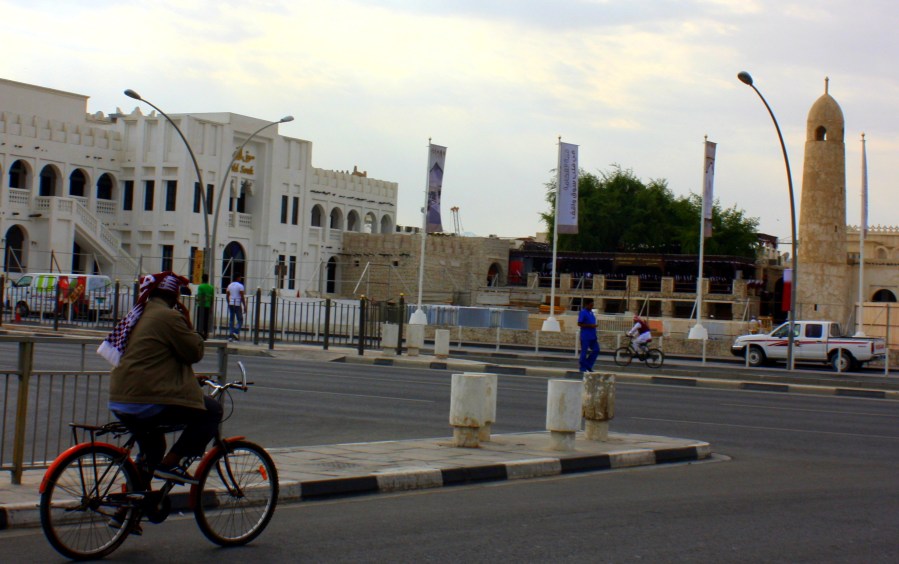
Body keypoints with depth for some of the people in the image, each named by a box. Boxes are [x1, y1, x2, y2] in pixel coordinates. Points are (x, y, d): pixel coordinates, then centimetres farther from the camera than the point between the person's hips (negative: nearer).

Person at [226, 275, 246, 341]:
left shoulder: (230, 285, 10)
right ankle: (236, 332, -16)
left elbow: (227, 296, 13)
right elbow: (242, 297, -10)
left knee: (231, 320, 8)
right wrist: (244, 306, -6)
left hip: (231, 304, 5)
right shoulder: (240, 286, -7)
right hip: (238, 304, -5)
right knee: (240, 320, 2)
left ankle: (230, 335, 4)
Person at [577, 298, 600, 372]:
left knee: (596, 350, 5)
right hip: (585, 336, -8)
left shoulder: (591, 312, 14)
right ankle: (583, 368, 6)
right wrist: (590, 325, -21)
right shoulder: (583, 313, -11)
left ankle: (588, 365, 14)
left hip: (592, 336, 8)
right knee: (584, 352, -1)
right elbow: (579, 324, -16)